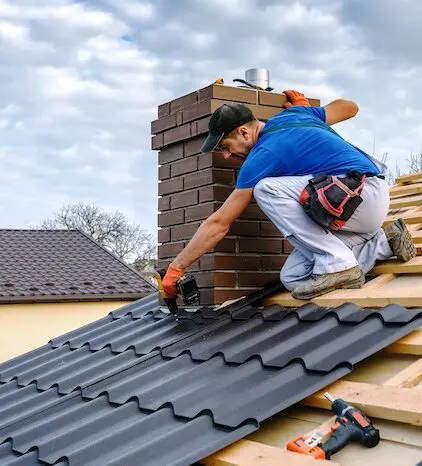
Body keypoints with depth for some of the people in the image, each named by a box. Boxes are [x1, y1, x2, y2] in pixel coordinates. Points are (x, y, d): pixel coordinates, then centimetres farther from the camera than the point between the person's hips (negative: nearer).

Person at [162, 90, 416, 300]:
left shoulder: (263, 156, -13)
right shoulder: (295, 114, 10)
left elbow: (219, 223, -12)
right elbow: (350, 107, 26)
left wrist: (176, 268, -5)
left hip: (364, 194, -9)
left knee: (267, 189, -22)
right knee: (292, 278, 1)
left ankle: (337, 264, -18)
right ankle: (383, 242, 12)